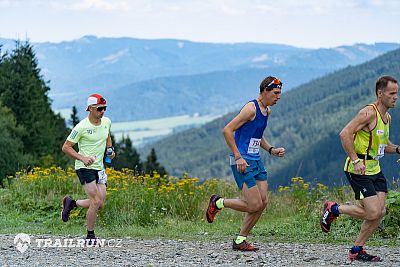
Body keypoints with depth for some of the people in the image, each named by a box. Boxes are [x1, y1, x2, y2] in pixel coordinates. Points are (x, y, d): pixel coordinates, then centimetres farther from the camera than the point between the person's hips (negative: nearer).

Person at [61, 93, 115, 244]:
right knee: (96, 202, -15)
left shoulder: (107, 122, 4)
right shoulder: (82, 127, -15)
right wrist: (83, 158, -21)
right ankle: (90, 236, 2)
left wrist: (110, 149, 8)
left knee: (100, 204, 3)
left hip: (100, 168, 7)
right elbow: (66, 147, -10)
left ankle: (71, 203, 27)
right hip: (84, 168, -7)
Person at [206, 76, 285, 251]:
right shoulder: (251, 108, -15)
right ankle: (218, 203, 11)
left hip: (256, 161, 9)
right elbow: (227, 130, -18)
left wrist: (271, 150, 13)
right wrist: (238, 157, -20)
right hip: (243, 162, -9)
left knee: (263, 202, 3)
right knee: (254, 205, -11)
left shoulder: (266, 110, 14)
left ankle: (240, 241, 13)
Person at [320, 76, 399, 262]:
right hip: (358, 170, -9)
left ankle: (356, 250, 13)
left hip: (374, 169, 9)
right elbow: (345, 134, -23)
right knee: (373, 213, -14)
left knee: (380, 212, 1)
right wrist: (356, 160, -27)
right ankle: (333, 209, 7)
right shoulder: (369, 112, -16)